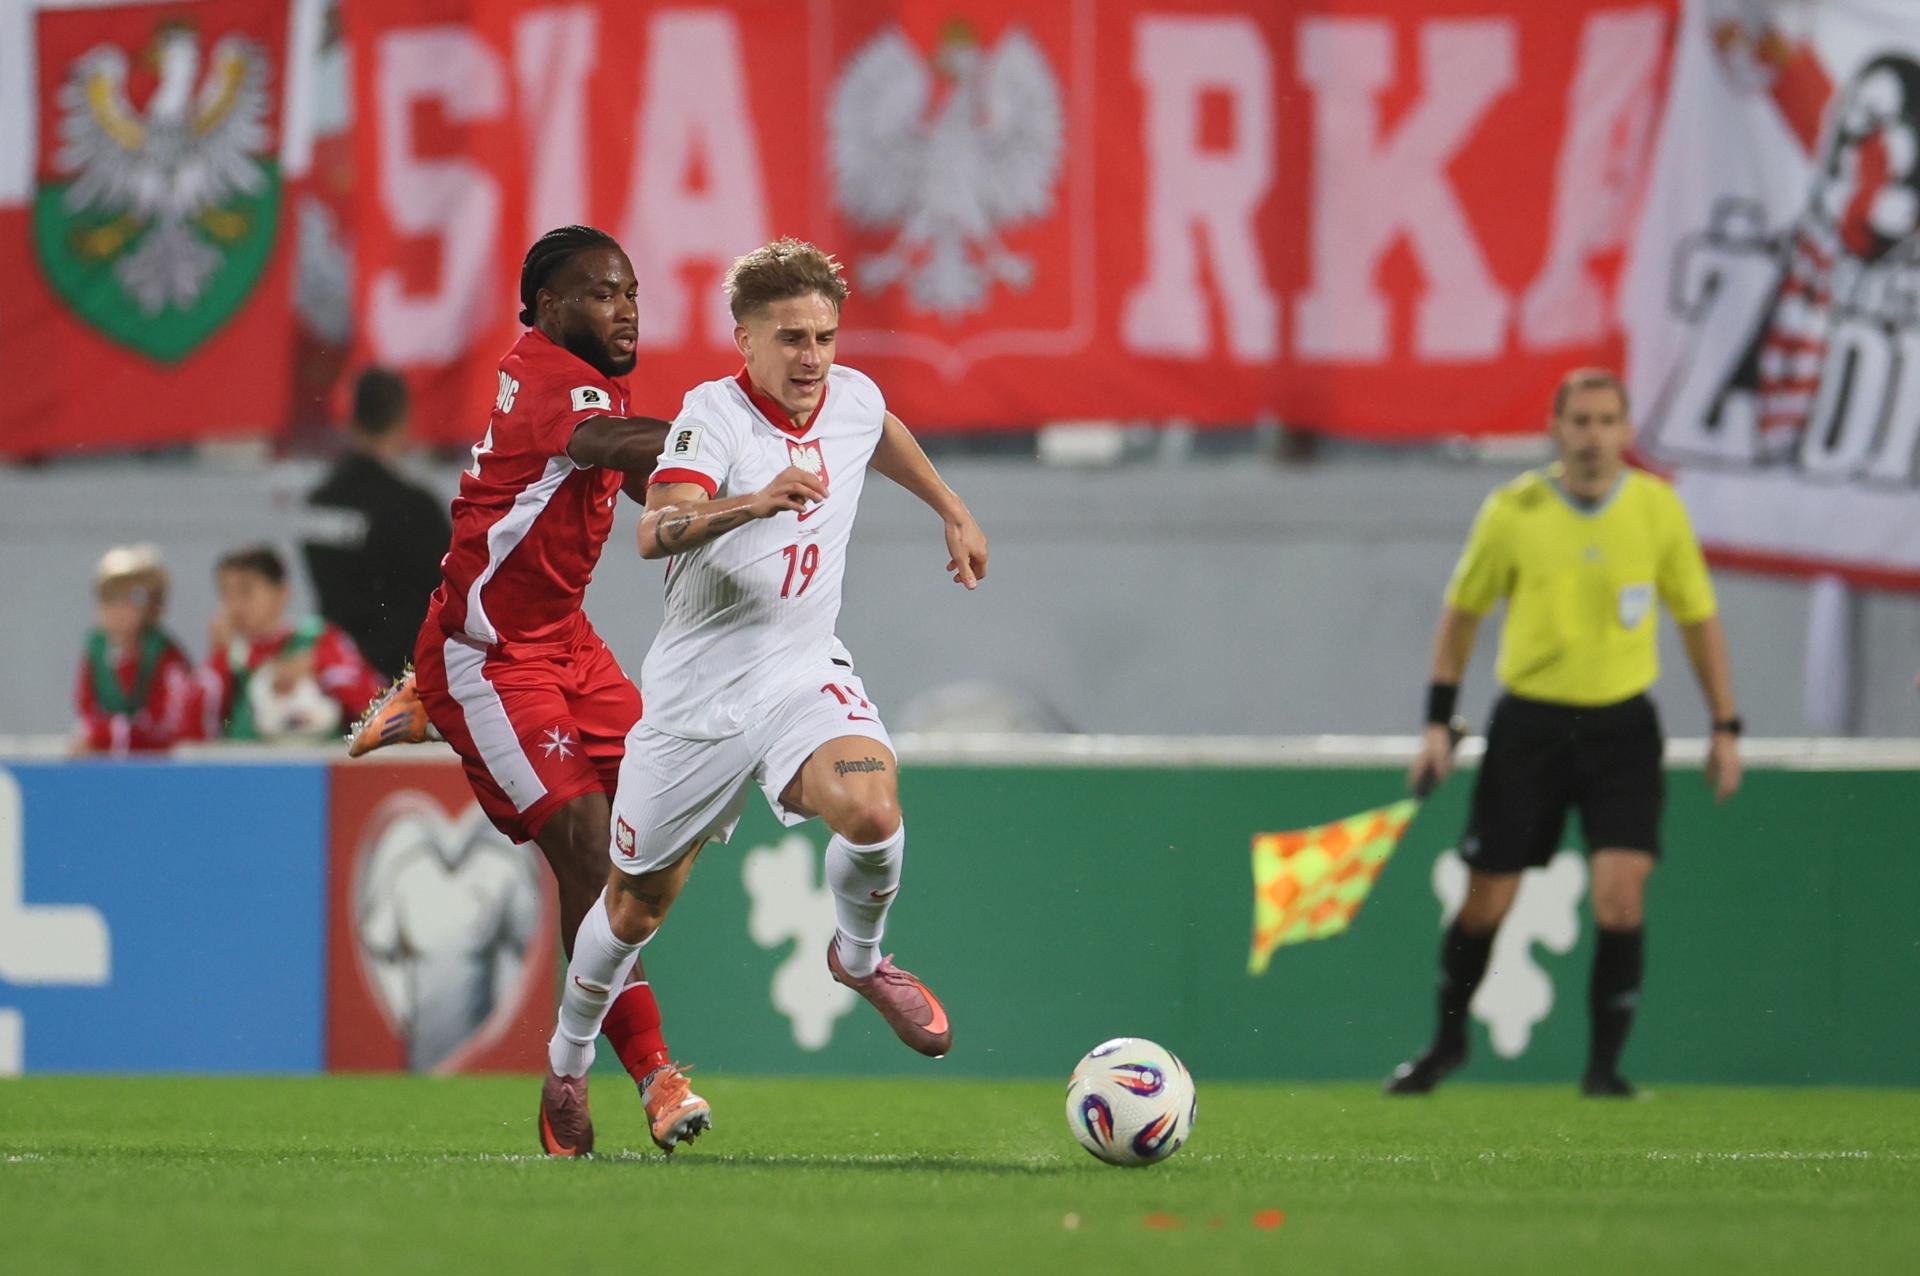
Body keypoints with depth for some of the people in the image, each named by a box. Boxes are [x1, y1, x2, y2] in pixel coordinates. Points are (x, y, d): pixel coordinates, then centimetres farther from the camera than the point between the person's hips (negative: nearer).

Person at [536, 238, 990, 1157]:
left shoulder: (852, 399, -1)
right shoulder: (715, 414, -18)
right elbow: (656, 531, -36)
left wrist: (953, 514, 35)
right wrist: (754, 503, -51)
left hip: (803, 672, 3)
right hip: (697, 691, -3)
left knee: (870, 807, -28)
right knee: (637, 902, 10)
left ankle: (859, 958, 4)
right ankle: (567, 1064, 36)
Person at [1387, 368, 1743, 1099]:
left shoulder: (1659, 509, -3)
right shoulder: (1513, 511, -6)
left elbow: (1699, 618, 8)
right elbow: (1462, 612, 7)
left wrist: (1725, 728, 6)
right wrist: (1439, 722, 4)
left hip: (1621, 723, 0)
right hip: (1529, 722, 0)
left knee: (1620, 895, -14)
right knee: (1485, 901, 3)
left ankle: (1604, 1062, -1)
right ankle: (1448, 1039, 28)